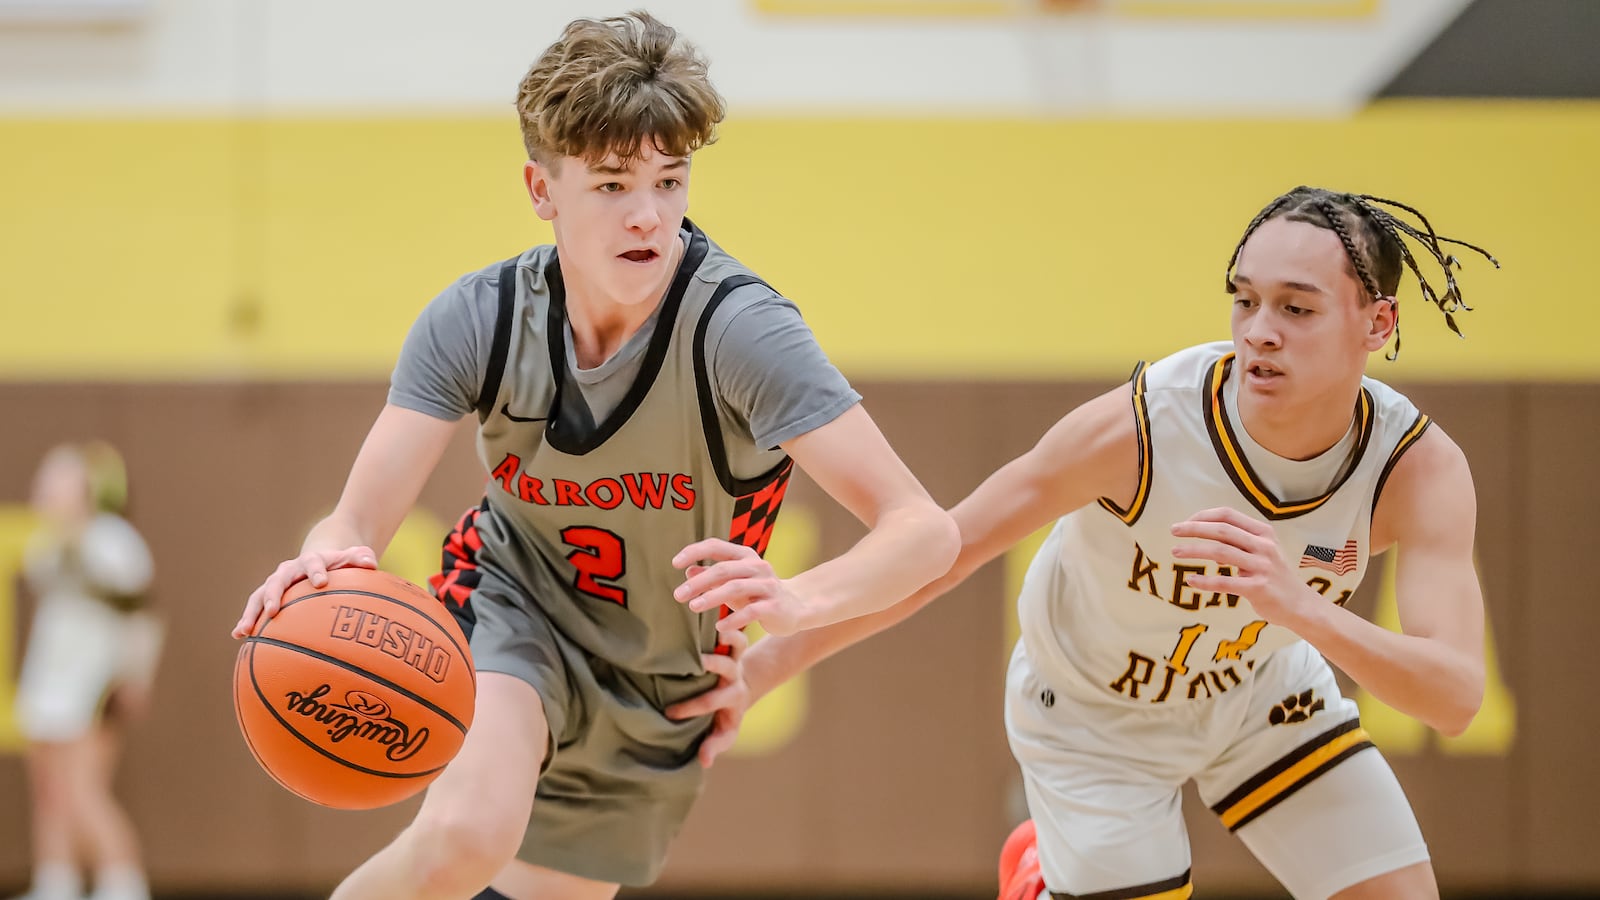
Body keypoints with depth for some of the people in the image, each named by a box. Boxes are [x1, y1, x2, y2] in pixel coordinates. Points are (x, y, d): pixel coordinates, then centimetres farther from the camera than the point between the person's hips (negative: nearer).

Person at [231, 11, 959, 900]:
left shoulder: (740, 328, -29)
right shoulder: (478, 322, -19)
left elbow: (926, 530, -35)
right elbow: (358, 521, -24)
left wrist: (796, 601, -56)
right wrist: (326, 562, -50)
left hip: (660, 695, 1)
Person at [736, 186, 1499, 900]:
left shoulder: (1420, 467, -29)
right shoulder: (1137, 428, -36)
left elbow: (1455, 694, -40)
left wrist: (1300, 605, -58)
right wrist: (767, 661, -27)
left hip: (1259, 689, 3)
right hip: (1094, 712, -3)